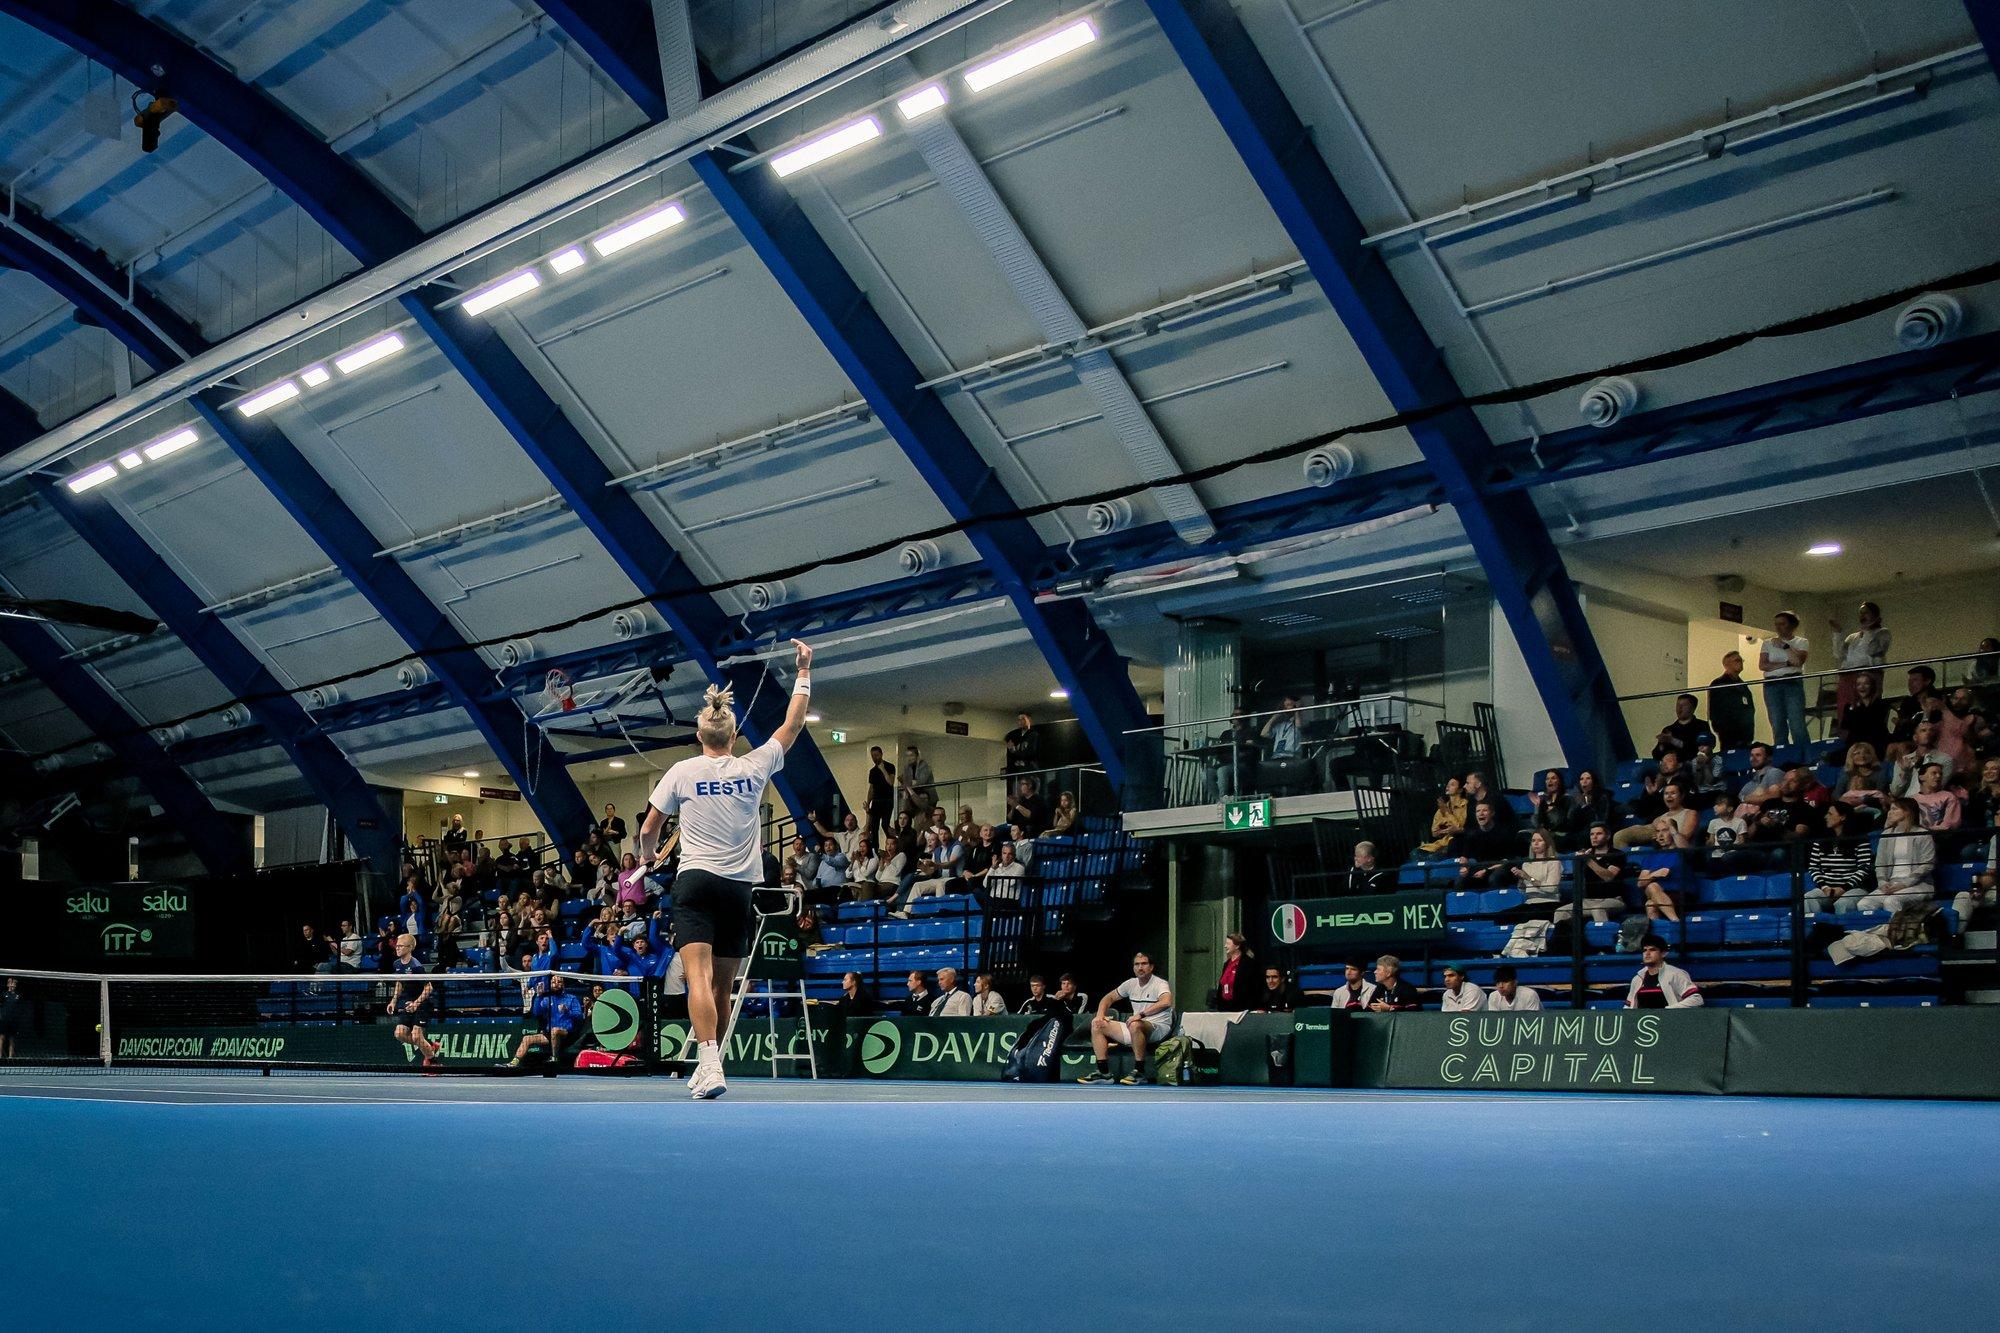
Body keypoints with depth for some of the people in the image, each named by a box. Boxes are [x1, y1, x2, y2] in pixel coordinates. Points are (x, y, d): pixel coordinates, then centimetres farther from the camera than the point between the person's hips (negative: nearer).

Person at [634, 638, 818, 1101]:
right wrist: (804, 671, 23)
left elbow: (649, 831, 6)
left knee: (699, 977, -15)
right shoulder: (753, 768, 3)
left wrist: (648, 855, 29)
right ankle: (708, 1069, 19)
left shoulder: (682, 772, 0)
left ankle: (709, 1065, -31)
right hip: (738, 888, 3)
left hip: (695, 881, -3)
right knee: (722, 986, 11)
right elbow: (792, 724, 16)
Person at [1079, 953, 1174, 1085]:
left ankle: (1139, 1072, -31)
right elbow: (1109, 998, 23)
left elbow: (1166, 1002, -33)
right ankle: (1103, 1072, -6)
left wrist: (1141, 1014, -36)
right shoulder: (1131, 983, 11)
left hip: (1159, 1028, -8)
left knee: (1135, 1025, -40)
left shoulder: (1160, 984, -10)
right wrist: (1100, 1015, 4)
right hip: (1135, 1031, 8)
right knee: (1097, 1024, 1)